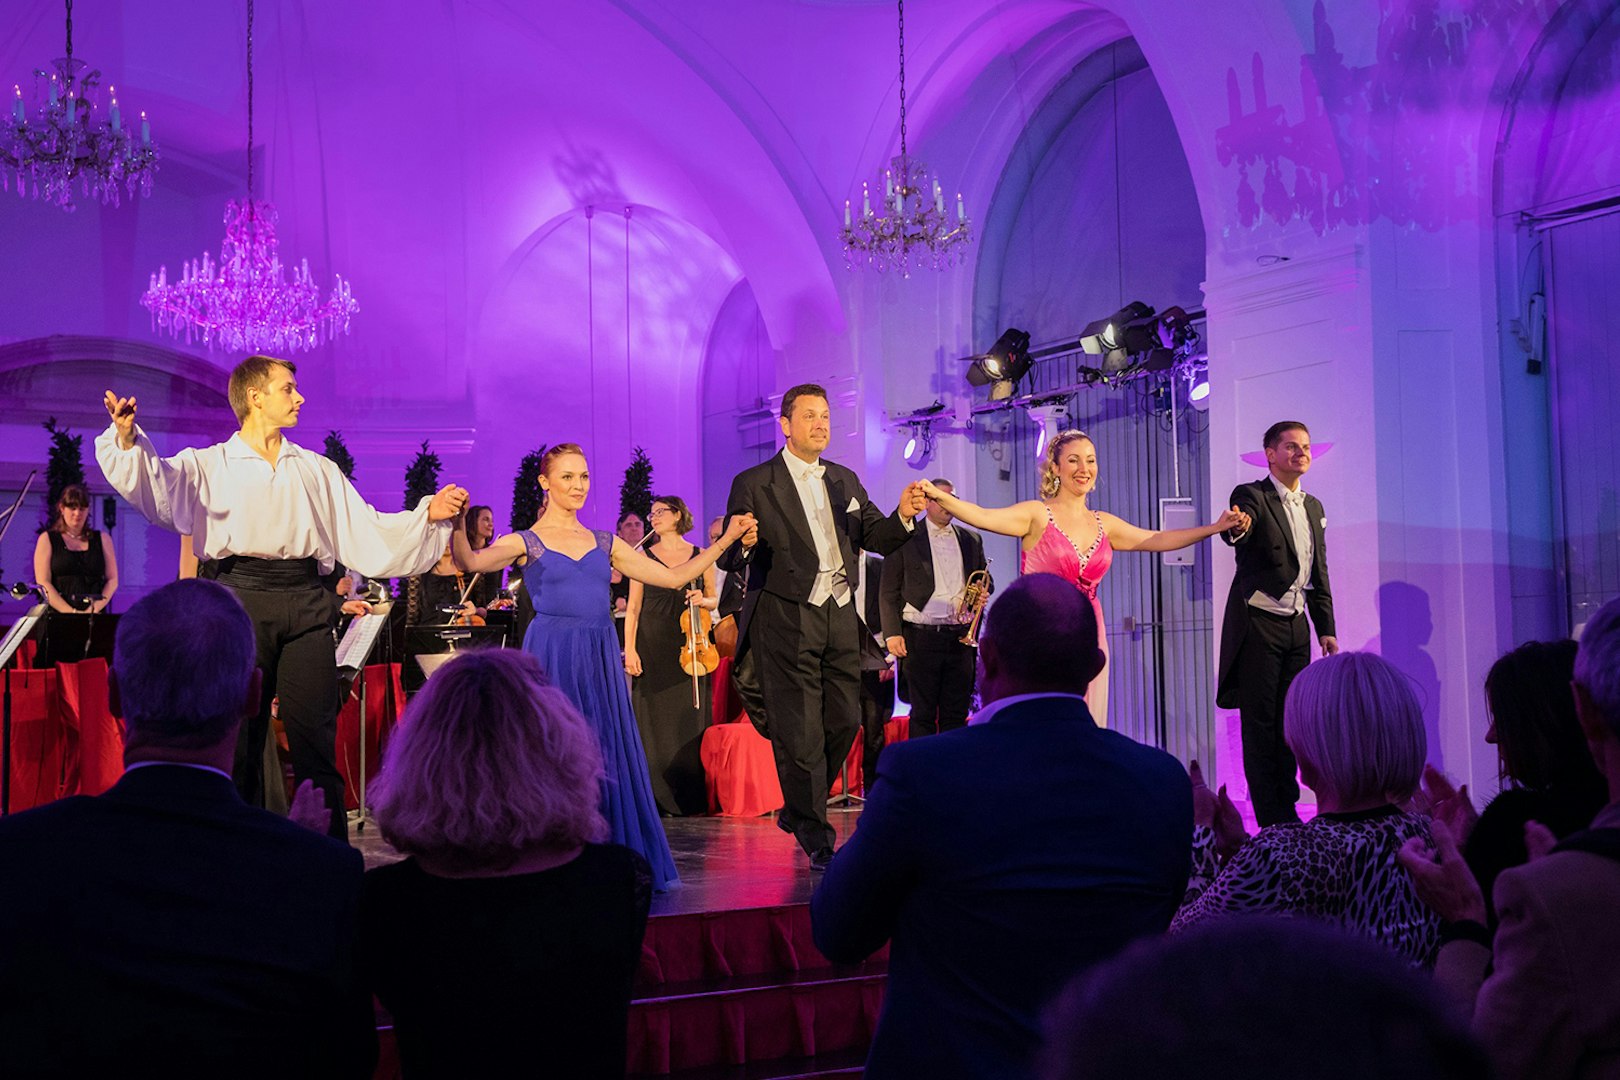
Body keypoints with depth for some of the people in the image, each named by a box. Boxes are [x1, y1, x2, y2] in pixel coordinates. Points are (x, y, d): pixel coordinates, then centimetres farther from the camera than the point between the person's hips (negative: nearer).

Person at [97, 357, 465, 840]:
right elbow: (156, 485, -7)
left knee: (315, 740, -2)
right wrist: (127, 439, -26)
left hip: (306, 603, 2)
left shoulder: (319, 471, 20)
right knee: (239, 738, 1)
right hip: (242, 597, -2)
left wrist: (429, 514, 3)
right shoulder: (209, 465, 11)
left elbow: (367, 532, 15)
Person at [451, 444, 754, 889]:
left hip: (600, 662, 4)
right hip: (551, 660, -4)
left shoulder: (606, 544, 15)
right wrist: (457, 524, -33)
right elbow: (470, 562, -15)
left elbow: (674, 576, 14)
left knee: (609, 762, 3)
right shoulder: (524, 543, 4)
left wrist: (727, 538, 11)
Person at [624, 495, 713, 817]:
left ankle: (688, 796, 6)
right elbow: (633, 607, 3)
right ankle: (656, 797, 2)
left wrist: (702, 599, -8)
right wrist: (629, 649, -6)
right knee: (653, 720, -2)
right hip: (652, 645, -1)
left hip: (689, 645, 1)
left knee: (689, 720, 1)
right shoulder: (644, 556, 7)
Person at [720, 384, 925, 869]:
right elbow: (731, 560, -5)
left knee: (844, 721, 7)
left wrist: (903, 515, -10)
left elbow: (877, 538, 11)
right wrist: (742, 544, -28)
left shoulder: (845, 480, 15)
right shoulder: (754, 484, -2)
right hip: (787, 622, -5)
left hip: (841, 616, 6)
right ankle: (814, 834, 10)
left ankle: (797, 811, 28)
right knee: (799, 732, -3)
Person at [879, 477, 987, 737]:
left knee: (956, 714, 5)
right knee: (922, 715, 0)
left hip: (961, 636, 4)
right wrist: (892, 633, -9)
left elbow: (985, 581, 25)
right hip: (921, 636, -4)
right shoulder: (905, 538, 3)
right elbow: (888, 592, 1)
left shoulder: (971, 539, 15)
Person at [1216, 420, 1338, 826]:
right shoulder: (1252, 496, -7)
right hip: (1258, 625, -6)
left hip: (1296, 626, 7)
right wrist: (1235, 529, -53)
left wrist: (1326, 628, 12)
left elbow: (1319, 574, 18)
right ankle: (1272, 822, 0)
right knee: (1260, 724, -3)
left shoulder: (1313, 507, 15)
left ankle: (1288, 812, 16)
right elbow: (1237, 530, -29)